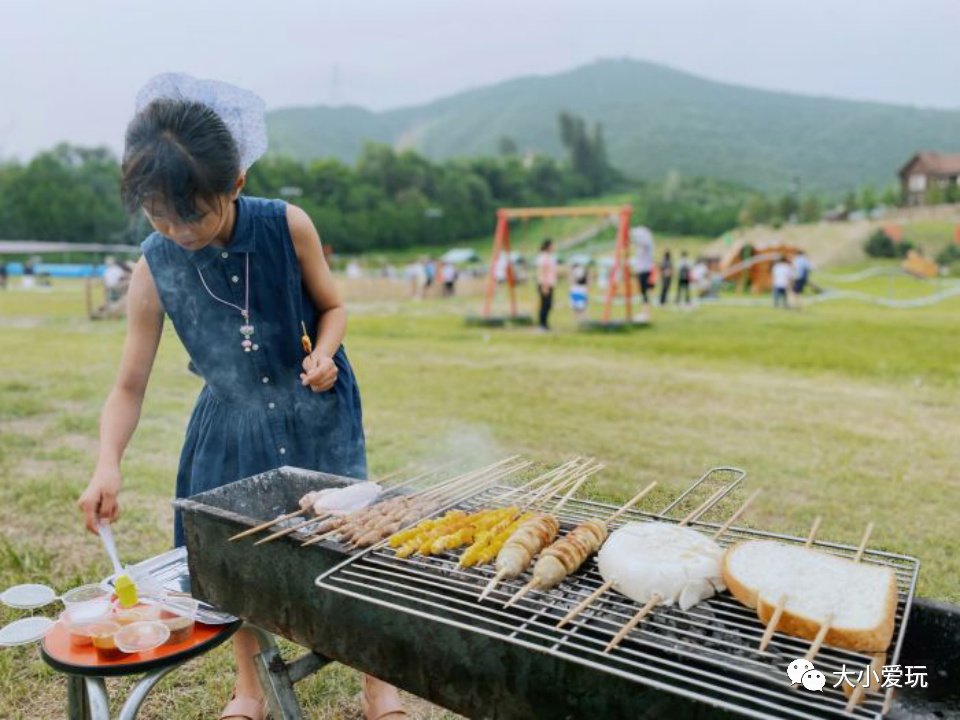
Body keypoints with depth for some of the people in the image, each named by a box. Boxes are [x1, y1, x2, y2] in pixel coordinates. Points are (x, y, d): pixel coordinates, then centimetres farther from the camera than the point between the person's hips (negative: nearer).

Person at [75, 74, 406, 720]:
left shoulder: (288, 227, -18)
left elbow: (332, 306, -2)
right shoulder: (154, 271, -15)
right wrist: (108, 465, -24)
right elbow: (130, 385, -10)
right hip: (232, 423, 2)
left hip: (315, 411, -1)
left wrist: (324, 353, -23)